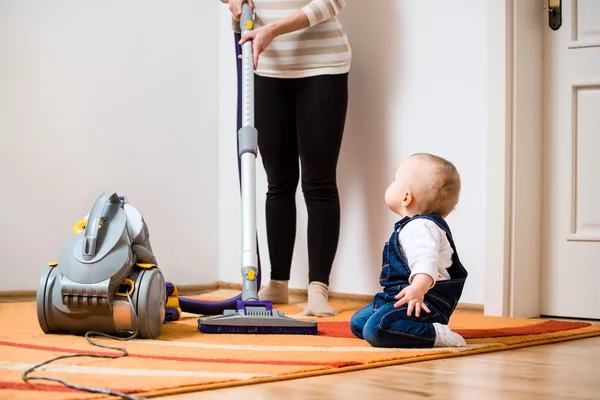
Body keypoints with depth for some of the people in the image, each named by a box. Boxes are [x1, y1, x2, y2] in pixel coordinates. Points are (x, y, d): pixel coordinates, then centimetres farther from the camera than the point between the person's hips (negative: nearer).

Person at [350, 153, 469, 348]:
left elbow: (426, 260, -36)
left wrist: (418, 288, -54)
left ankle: (437, 335, -23)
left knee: (376, 329, -32)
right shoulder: (414, 225, 18)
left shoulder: (421, 227, -18)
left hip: (422, 302, -12)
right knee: (358, 322, 18)